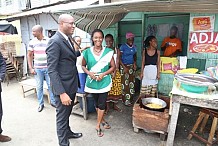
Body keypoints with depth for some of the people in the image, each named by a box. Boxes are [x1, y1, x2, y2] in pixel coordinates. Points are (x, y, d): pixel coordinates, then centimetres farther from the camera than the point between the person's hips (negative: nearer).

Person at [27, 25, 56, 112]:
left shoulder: (49, 41, -5)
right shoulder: (32, 42, 0)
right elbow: (29, 55, 6)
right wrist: (31, 68, 0)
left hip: (48, 68, -1)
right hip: (37, 68, 1)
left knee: (50, 85, 6)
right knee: (39, 87, 8)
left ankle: (53, 102, 22)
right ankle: (41, 104, 24)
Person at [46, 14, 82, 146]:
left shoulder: (67, 38, 8)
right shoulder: (55, 41, -20)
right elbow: (52, 70, -24)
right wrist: (62, 93, -26)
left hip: (72, 85, 9)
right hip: (63, 87, -9)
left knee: (67, 113, 27)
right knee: (62, 116, 10)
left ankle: (68, 132, 49)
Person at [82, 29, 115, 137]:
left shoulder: (108, 52, -5)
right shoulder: (87, 52, -3)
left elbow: (113, 67, -2)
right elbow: (83, 65, 7)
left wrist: (103, 74, -15)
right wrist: (89, 73, -12)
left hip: (104, 82, -1)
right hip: (92, 82, 2)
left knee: (102, 104, 2)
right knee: (97, 103, 16)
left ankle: (98, 125, 19)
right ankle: (102, 120, 38)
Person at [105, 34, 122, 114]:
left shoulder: (117, 50, 1)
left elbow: (117, 63, -3)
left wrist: (114, 73, -13)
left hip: (115, 72, 2)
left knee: (116, 89, 9)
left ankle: (115, 105, 26)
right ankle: (107, 106, 19)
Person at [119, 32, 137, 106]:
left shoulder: (134, 47, 6)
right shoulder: (123, 47, -11)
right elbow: (119, 58, -12)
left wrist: (135, 63, -1)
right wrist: (124, 67, -17)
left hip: (131, 66, 6)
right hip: (124, 66, -6)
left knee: (131, 83, 10)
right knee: (125, 84, -2)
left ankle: (131, 99, 24)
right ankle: (126, 100, 10)